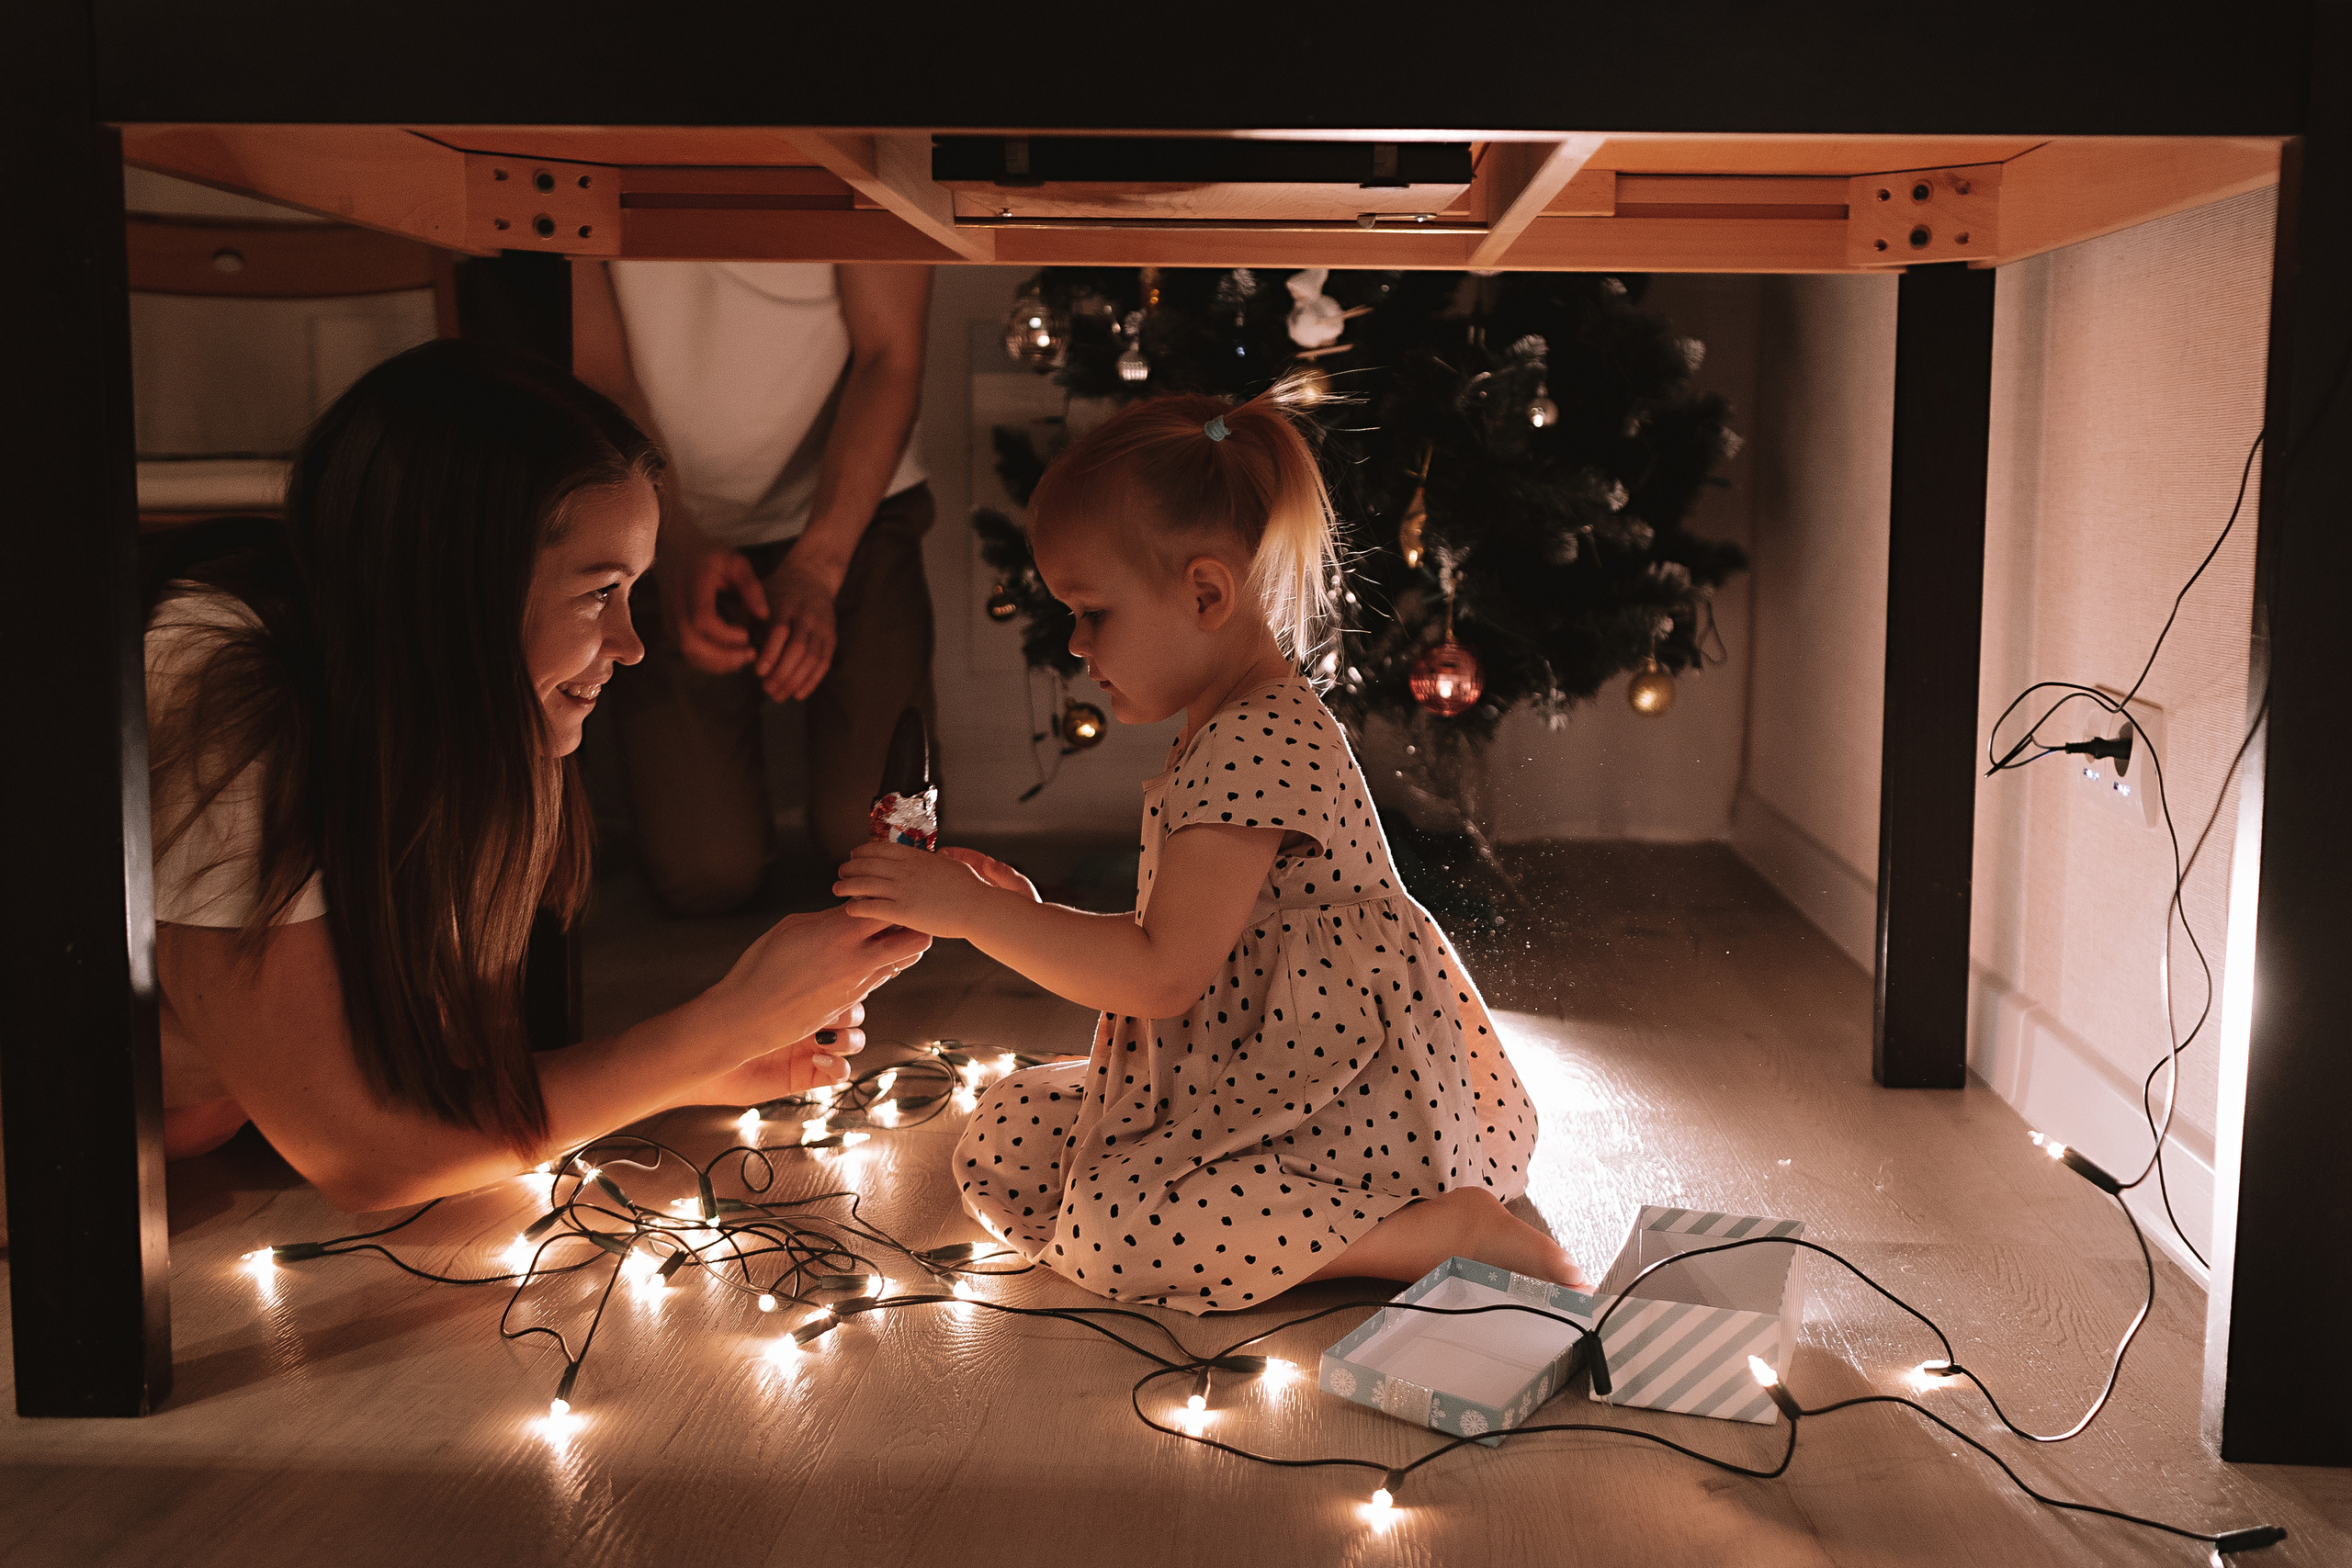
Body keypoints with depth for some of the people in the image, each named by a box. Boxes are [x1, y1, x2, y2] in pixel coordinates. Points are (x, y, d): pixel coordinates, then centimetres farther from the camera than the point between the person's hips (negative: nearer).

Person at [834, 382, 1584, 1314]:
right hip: (1242, 1079, 11)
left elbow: (1163, 974, -24)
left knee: (1112, 1229, -24)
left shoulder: (1256, 746, -20)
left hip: (1352, 1098, -11)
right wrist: (1032, 919, 6)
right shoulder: (1234, 733, 14)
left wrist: (973, 909, -19)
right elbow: (1184, 947, 17)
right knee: (1010, 1135, 5)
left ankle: (1450, 1228, -17)